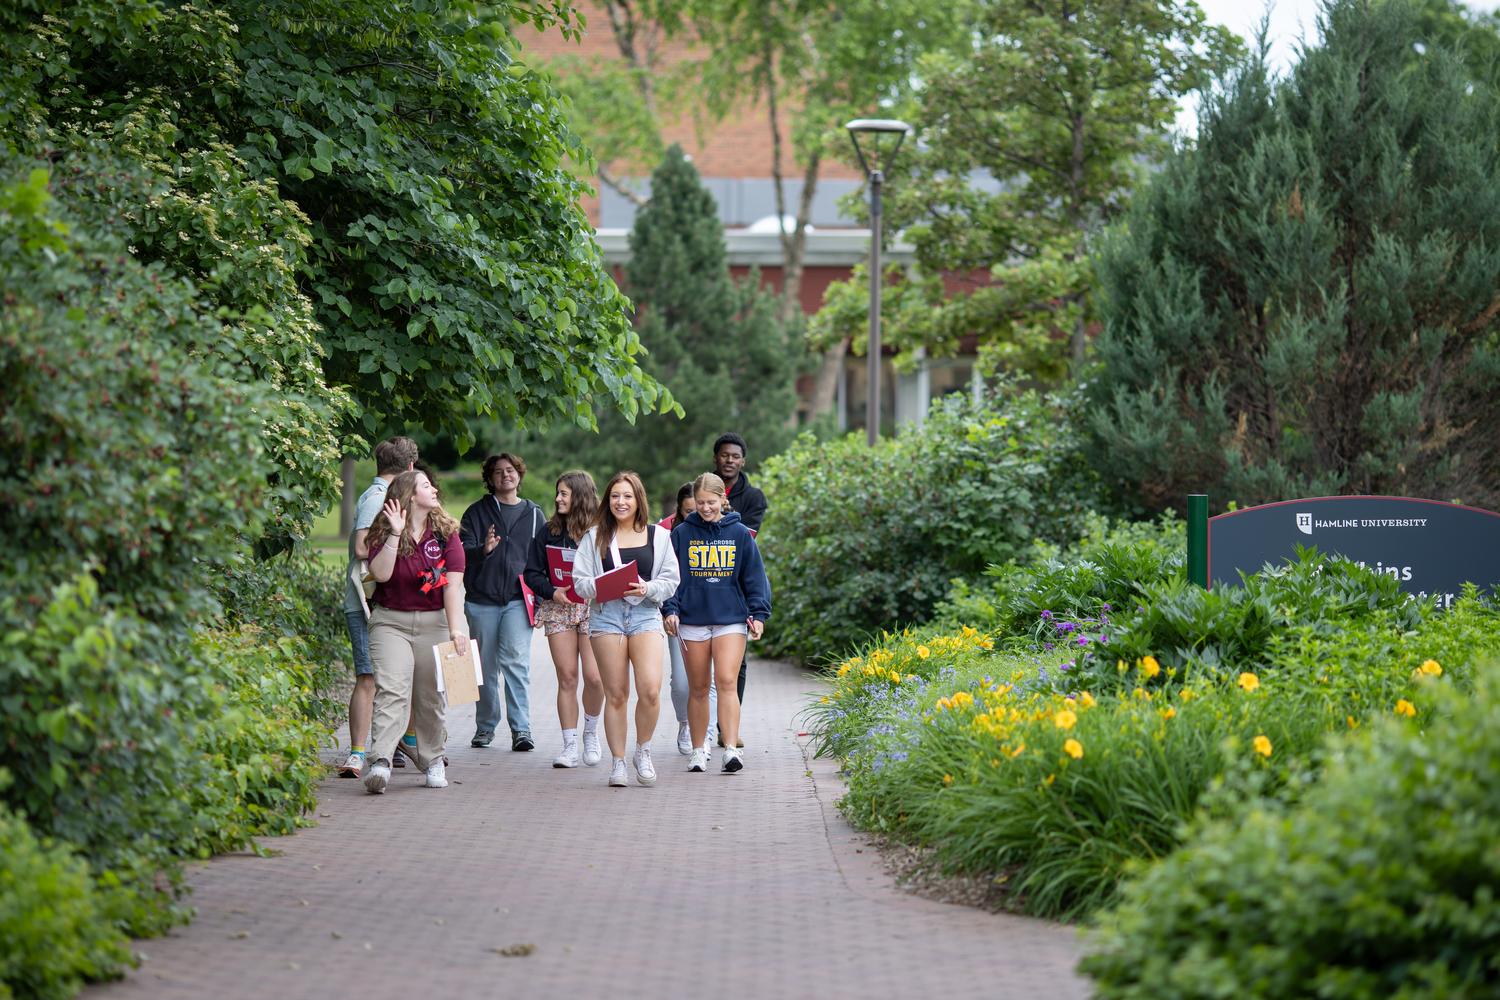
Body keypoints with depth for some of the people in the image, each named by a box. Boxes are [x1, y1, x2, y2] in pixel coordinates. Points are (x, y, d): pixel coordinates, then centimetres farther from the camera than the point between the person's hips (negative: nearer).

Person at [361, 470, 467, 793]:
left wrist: (455, 628, -16)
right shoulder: (384, 532, 1)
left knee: (431, 696, 6)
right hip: (391, 621, -1)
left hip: (434, 621, 1)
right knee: (391, 691, -16)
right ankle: (382, 762, -26)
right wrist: (395, 535, -19)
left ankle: (433, 760, 22)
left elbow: (453, 584, -7)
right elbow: (380, 574, -14)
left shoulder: (446, 532, 1)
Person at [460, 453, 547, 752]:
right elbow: (463, 552, -2)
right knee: (486, 666, 6)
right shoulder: (477, 512, 8)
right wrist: (483, 550, -23)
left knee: (517, 662, -14)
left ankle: (521, 728, -15)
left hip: (518, 600, 0)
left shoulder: (534, 514, 13)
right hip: (482, 599, 1)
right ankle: (485, 726, 16)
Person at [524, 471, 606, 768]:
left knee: (595, 677, -11)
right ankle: (570, 745, 6)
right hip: (558, 609, 2)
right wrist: (552, 592, -9)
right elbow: (532, 572, 7)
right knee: (566, 677, -1)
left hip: (593, 608, -2)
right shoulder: (549, 531, 7)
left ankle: (591, 733, 16)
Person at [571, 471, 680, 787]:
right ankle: (617, 761, 11)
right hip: (606, 615, 0)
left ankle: (643, 749, 6)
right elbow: (580, 581, 4)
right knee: (616, 693, 0)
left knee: (650, 689, -16)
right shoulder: (595, 537, 9)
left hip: (645, 613, 0)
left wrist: (647, 589, -11)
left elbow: (671, 581, 8)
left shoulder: (659, 536, 10)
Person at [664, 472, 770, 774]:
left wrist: (758, 614, 1)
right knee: (698, 688, 7)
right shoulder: (682, 533, 5)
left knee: (726, 682, -14)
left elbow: (754, 577, 7)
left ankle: (731, 749, -18)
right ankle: (699, 750, 16)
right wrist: (670, 610, -4)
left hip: (731, 619, -1)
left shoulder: (739, 534, 4)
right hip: (693, 620, 1)